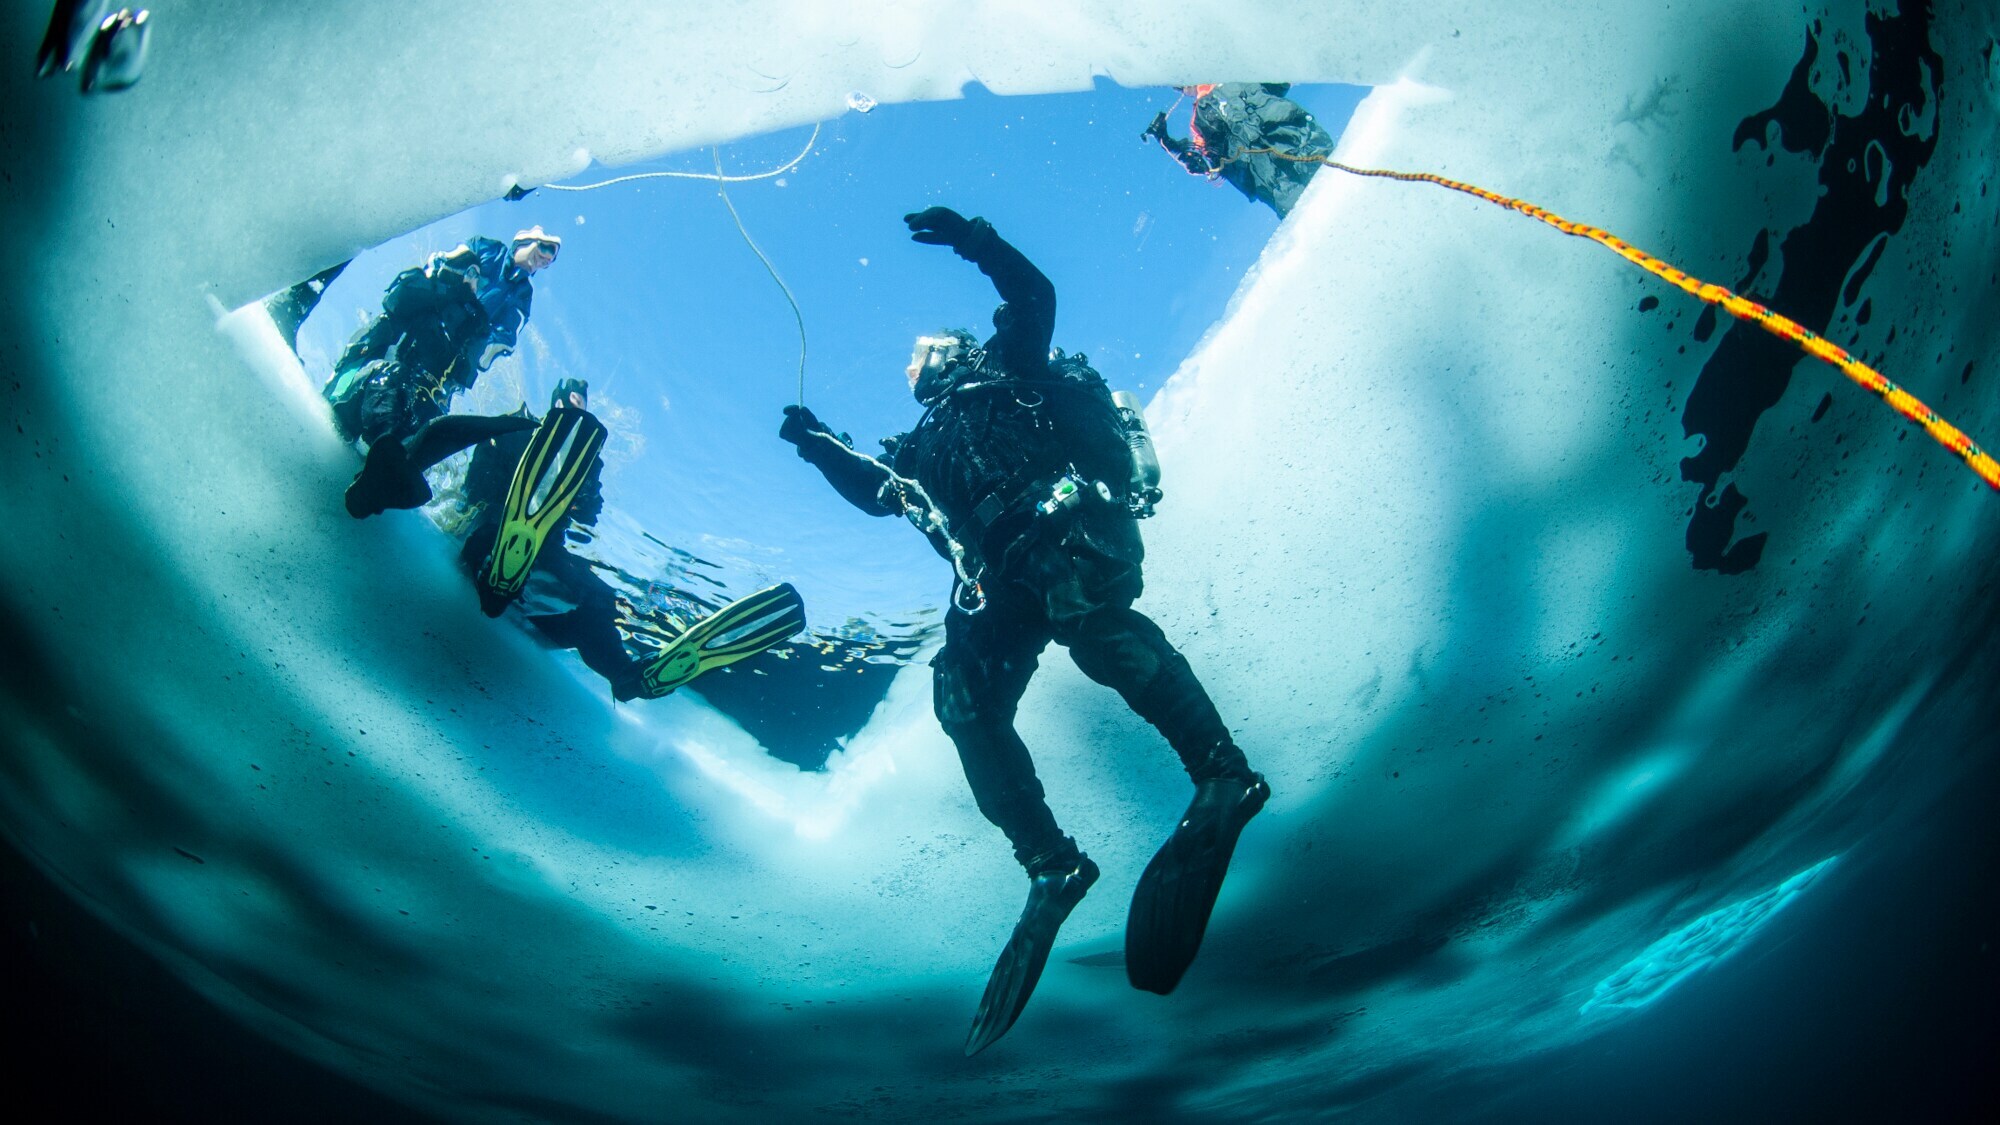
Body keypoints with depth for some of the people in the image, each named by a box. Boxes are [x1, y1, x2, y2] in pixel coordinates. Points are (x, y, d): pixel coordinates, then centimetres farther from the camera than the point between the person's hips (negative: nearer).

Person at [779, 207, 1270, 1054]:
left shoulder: (1010, 376, 24)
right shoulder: (924, 446, 40)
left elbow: (1033, 299, 9)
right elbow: (875, 492, 47)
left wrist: (977, 242, -3)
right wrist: (819, 446, 40)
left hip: (1072, 527, -6)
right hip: (1000, 577, 6)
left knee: (1084, 617, -37)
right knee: (965, 703, -17)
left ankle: (1221, 774, -40)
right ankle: (1050, 865, -19)